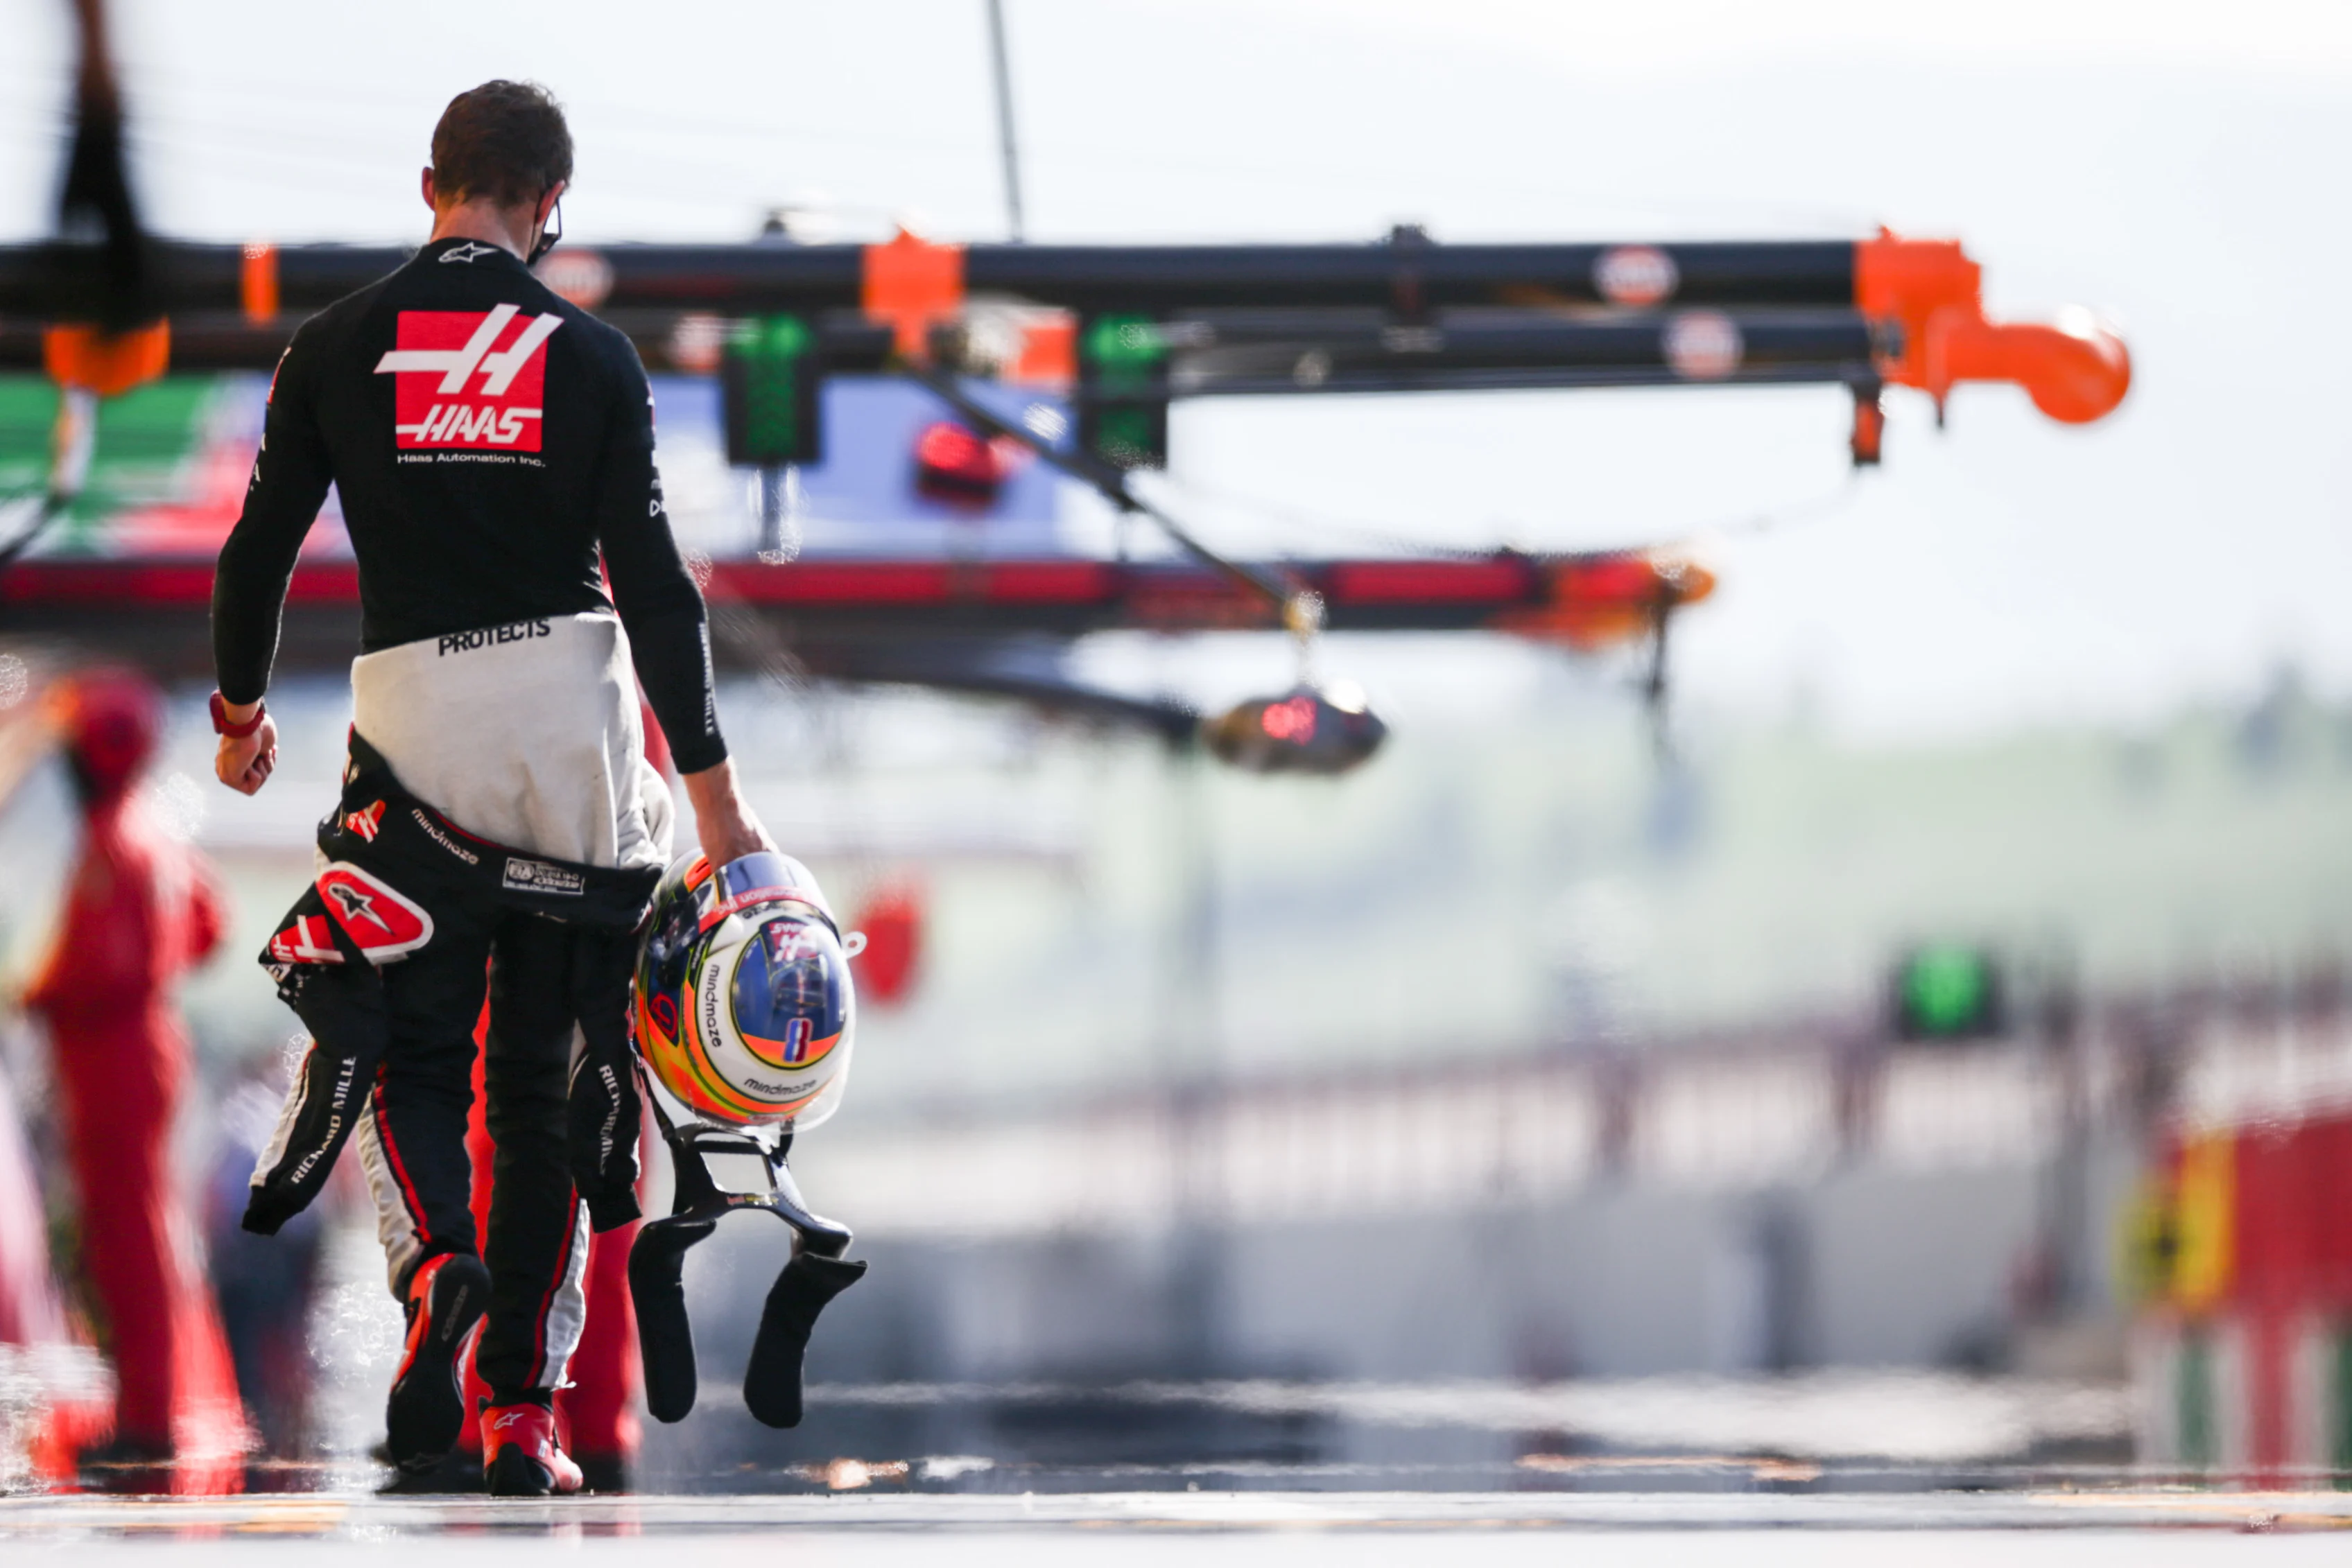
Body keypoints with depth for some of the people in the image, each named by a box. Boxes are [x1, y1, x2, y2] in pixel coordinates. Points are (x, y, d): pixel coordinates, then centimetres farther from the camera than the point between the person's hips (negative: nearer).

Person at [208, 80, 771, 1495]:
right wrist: (711, 784, 1)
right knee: (544, 1074, 8)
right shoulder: (593, 359, 0)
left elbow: (261, 546, 5)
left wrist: (241, 706, 23)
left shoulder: (338, 348, 1)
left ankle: (438, 1267, -22)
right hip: (577, 705, 0)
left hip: (413, 707, 0)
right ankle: (525, 1415, 6)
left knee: (404, 1047, 10)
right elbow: (654, 582, -4)